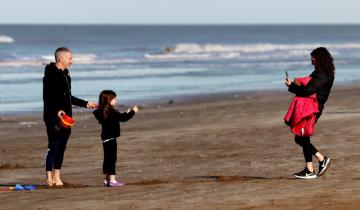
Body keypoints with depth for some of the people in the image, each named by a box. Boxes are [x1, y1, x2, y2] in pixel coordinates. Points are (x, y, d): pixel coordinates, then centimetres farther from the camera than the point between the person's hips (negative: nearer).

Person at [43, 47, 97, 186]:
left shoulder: (65, 75, 18)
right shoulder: (51, 75, -10)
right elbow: (47, 97, -18)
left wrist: (86, 104, 26)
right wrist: (56, 110, -30)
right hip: (54, 118, -9)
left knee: (61, 148, 9)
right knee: (53, 146, -8)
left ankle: (57, 177, 14)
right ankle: (49, 178, -5)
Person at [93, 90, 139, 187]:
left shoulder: (101, 112, 8)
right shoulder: (112, 112, -18)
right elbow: (123, 118, -18)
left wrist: (127, 113, 22)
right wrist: (133, 111, -5)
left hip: (105, 138, 9)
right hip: (111, 139, -9)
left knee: (107, 159, 14)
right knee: (112, 159, -6)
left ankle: (107, 180, 20)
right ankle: (112, 180, -6)